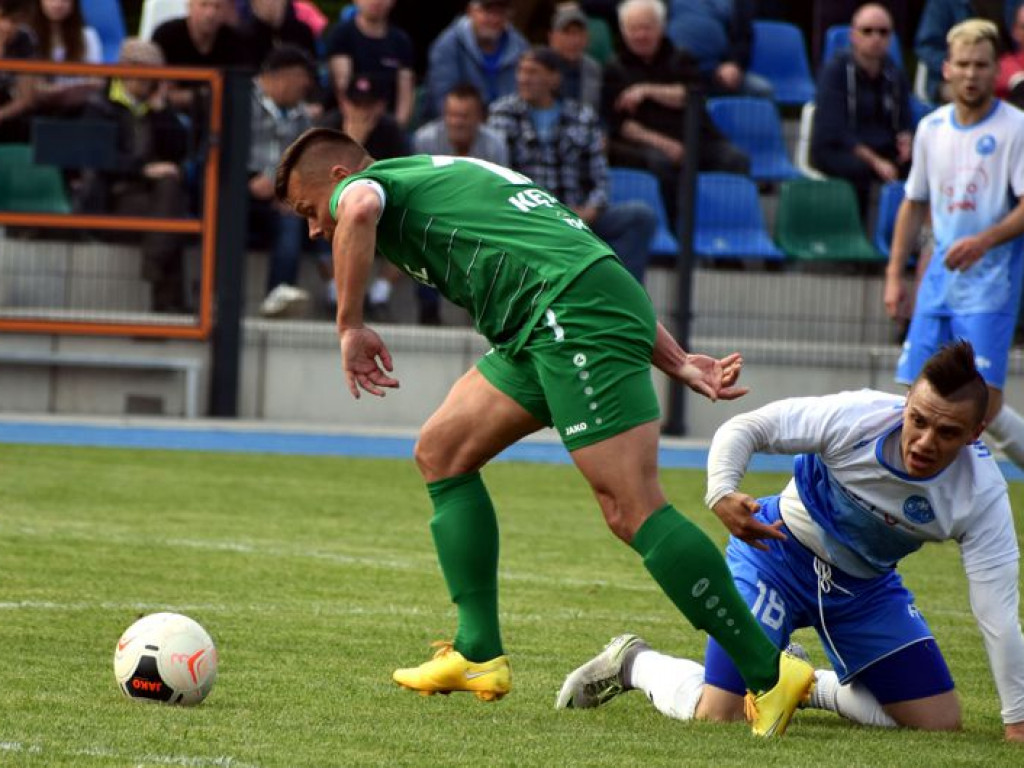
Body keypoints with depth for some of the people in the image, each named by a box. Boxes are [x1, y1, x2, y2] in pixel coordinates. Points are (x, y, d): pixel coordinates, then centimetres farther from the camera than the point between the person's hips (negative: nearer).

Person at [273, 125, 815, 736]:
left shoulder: (367, 182, 9)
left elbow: (359, 209, -21)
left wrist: (350, 326, -12)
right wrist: (681, 364, 22)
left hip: (575, 316, -10)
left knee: (632, 511, -13)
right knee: (442, 453, 15)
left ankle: (769, 673, -14)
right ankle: (479, 654, 13)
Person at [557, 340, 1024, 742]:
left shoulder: (982, 495, -24)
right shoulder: (857, 418, -30)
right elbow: (744, 429, -19)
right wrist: (721, 492, -39)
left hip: (864, 586, 4)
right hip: (782, 556, -4)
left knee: (940, 722, -1)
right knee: (718, 716, -16)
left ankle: (805, 683, 22)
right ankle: (633, 663, 18)